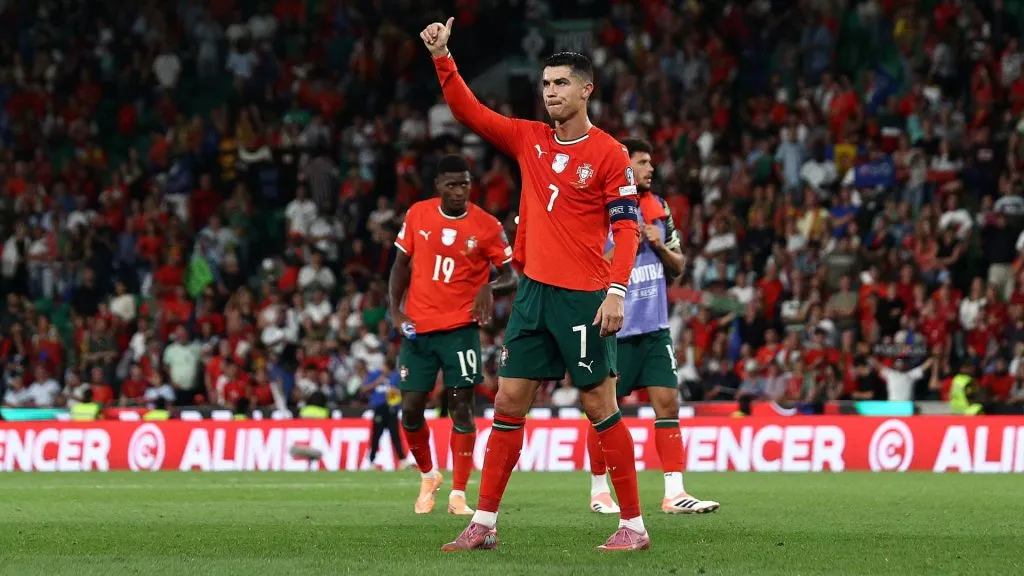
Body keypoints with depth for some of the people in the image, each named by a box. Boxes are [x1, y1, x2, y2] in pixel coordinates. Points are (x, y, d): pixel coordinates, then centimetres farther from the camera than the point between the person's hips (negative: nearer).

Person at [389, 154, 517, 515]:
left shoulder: (487, 226, -6)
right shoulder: (417, 215, 2)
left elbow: (510, 275, -1)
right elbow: (401, 264, 12)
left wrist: (490, 288, -23)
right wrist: (395, 309, 0)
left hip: (460, 327, -2)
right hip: (418, 328, 2)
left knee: (461, 408, -6)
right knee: (411, 409, 0)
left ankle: (458, 494, 0)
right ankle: (428, 476, 26)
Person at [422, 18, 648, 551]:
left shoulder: (609, 153, -6)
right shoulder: (528, 139, 10)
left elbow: (627, 228, -9)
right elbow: (468, 111, 11)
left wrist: (616, 291, -18)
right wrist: (441, 57, -1)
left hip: (583, 299, -6)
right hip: (533, 292, 6)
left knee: (600, 407, -3)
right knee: (508, 402, 5)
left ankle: (633, 524, 3)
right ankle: (484, 523, 9)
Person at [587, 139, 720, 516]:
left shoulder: (658, 208, 10)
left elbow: (677, 267, 15)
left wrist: (660, 246, -5)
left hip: (654, 328, 5)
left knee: (668, 402, -4)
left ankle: (674, 492, -4)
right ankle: (599, 489, 18)